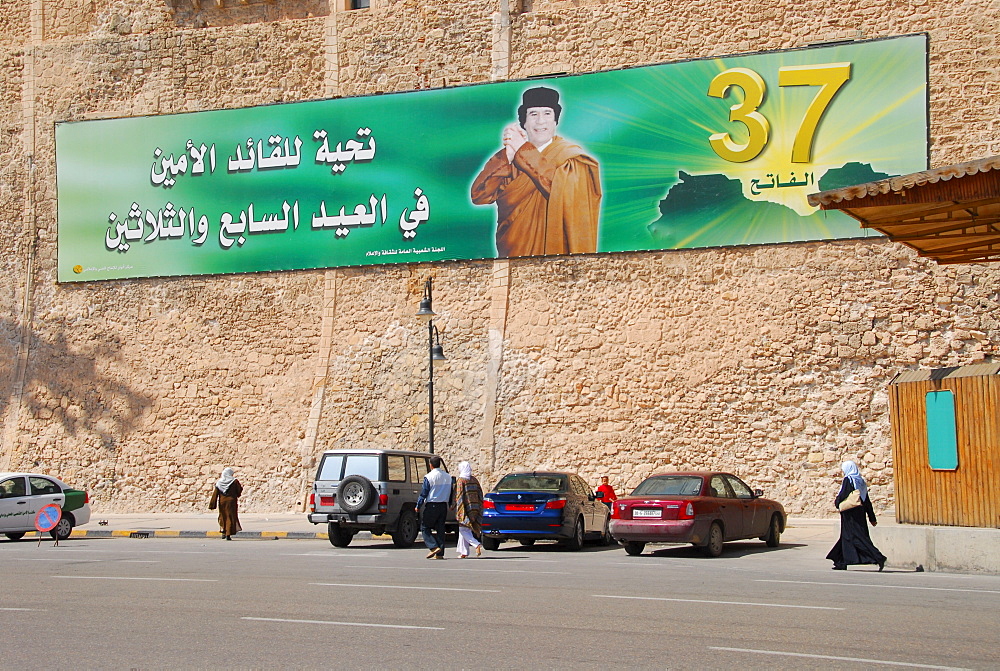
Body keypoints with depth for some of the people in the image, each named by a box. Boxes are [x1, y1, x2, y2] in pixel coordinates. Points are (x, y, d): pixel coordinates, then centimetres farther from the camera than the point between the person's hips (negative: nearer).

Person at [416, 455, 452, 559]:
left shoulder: (429, 477, -11)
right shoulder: (447, 476, 8)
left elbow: (423, 493, -10)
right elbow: (450, 493, 15)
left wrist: (418, 506, -1)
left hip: (431, 506, -6)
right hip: (443, 506, 6)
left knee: (425, 527, 5)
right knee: (440, 529, 8)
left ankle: (434, 547, -11)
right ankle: (440, 554, 5)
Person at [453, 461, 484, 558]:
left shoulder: (461, 481, -9)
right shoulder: (474, 480, 10)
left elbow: (459, 496, -14)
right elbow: (480, 494, 11)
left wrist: (459, 512, -13)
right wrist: (479, 509, 16)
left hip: (465, 509, -7)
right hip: (474, 509, 7)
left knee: (463, 530, -1)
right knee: (464, 530, 14)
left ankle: (476, 544, -21)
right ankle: (463, 552, 13)